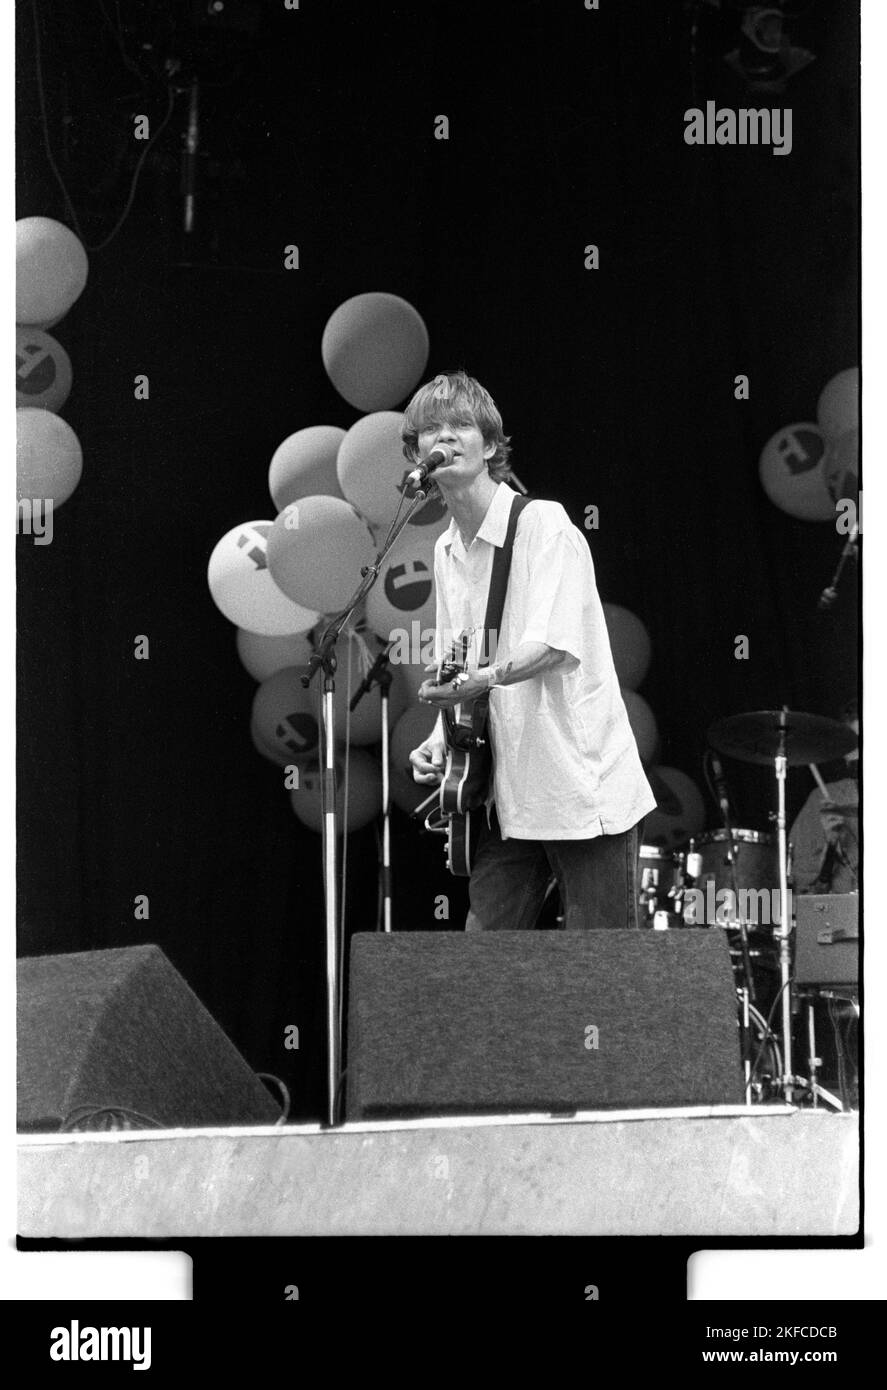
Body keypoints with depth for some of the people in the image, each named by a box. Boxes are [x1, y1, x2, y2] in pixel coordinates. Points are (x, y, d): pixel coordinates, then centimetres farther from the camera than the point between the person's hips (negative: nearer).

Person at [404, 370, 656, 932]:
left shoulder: (543, 523, -9)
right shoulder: (447, 552, 13)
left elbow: (555, 643, -22)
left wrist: (485, 677, -38)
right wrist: (441, 741, 2)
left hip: (585, 787, -7)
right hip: (508, 797, 7)